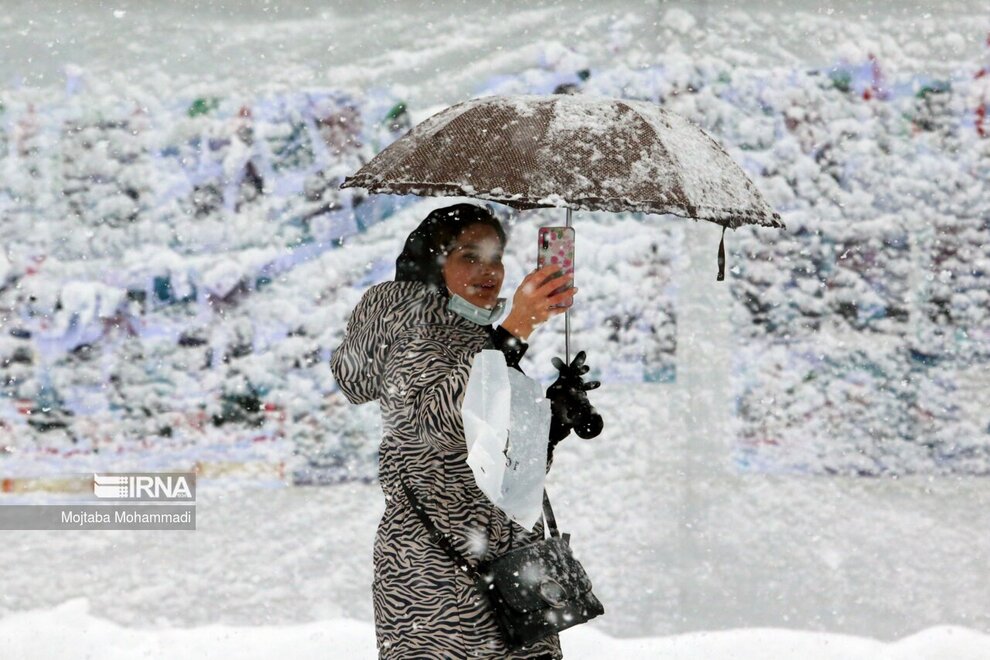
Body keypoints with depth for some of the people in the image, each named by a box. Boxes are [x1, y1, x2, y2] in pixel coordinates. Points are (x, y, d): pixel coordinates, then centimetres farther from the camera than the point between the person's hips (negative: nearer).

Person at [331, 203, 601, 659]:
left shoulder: (481, 340, 20)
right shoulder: (415, 335, -3)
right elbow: (437, 417, -25)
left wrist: (555, 420, 6)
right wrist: (514, 333, -29)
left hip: (512, 556, 8)